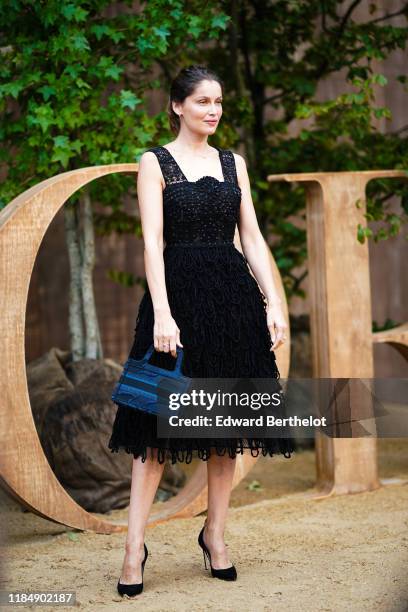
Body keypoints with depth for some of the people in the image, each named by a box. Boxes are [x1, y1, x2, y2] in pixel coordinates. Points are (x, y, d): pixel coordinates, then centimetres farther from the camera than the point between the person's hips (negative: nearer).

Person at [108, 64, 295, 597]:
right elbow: (153, 241, -8)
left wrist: (273, 303, -1)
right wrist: (162, 314, -18)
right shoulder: (155, 162, 0)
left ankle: (215, 533, 18)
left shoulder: (233, 163, 12)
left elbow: (252, 238, 10)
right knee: (160, 422, -4)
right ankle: (135, 544, 0)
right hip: (178, 293, -4)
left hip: (233, 294, 4)